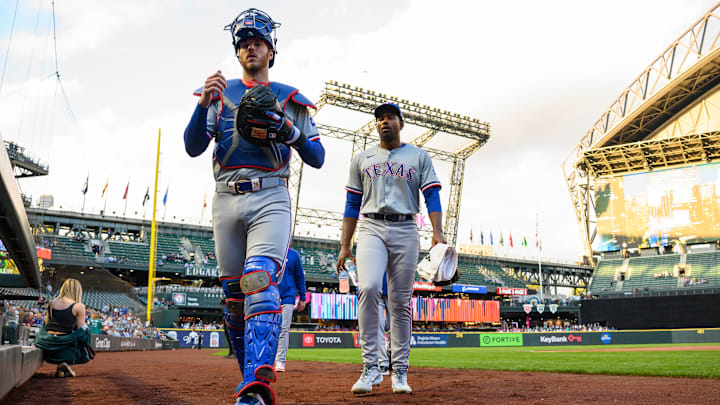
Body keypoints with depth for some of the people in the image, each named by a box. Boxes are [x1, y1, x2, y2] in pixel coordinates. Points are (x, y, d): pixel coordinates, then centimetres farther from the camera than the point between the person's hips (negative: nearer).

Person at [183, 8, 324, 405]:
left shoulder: (290, 99, 13)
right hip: (226, 199, 3)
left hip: (270, 199, -3)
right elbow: (192, 147, 3)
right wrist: (205, 102, -13)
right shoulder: (220, 94, 16)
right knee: (233, 294, 6)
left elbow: (317, 159, 8)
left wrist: (288, 130, -10)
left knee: (260, 281, -24)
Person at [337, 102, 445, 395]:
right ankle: (371, 368, -17)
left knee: (401, 301, -1)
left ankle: (400, 372, 7)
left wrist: (437, 233, -13)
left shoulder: (419, 157, 14)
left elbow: (432, 196, 3)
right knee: (368, 288, -23)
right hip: (371, 228, 0)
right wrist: (345, 245, 6)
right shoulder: (362, 159, 17)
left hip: (405, 231, 0)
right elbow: (352, 205, 15)